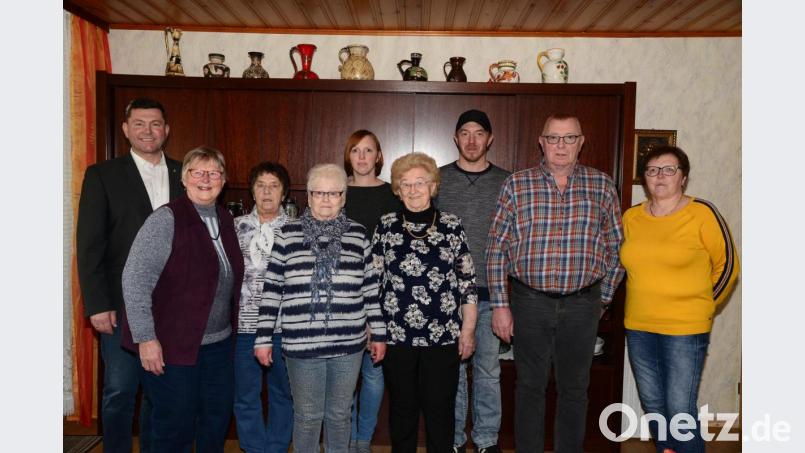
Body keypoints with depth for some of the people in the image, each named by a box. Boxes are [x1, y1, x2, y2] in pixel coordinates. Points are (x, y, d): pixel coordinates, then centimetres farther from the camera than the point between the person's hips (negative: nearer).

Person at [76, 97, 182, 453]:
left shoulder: (183, 175, 7)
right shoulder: (102, 175, -1)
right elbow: (89, 245, -4)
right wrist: (97, 304, -9)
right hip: (122, 304, -2)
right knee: (119, 392, 6)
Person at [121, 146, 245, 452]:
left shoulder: (225, 220, 7)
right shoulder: (166, 220, -14)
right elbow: (135, 280, -17)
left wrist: (230, 324, 11)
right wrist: (145, 338, -18)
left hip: (218, 342, 6)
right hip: (172, 345, -6)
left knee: (218, 418, 16)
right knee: (176, 426, 7)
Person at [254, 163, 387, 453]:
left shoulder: (357, 234, 4)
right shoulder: (288, 234, 0)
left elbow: (370, 288, 8)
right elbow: (272, 289, 2)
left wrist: (378, 333, 8)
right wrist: (263, 338, 1)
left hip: (348, 344, 1)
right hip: (301, 344, -1)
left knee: (339, 414, 15)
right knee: (307, 416, 12)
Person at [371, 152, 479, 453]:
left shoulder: (452, 225, 0)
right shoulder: (386, 226, 1)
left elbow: (467, 281, 3)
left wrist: (468, 329, 1)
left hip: (443, 335, 0)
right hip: (396, 334, 1)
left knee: (440, 408, 8)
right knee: (402, 406, 14)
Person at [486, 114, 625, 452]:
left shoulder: (602, 186, 3)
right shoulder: (516, 185, -1)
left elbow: (615, 248, 8)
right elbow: (496, 249, -2)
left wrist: (603, 299, 7)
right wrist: (500, 305, -5)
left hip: (583, 304, 1)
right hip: (529, 301, -1)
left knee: (574, 388, 14)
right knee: (530, 386, 11)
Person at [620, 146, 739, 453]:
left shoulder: (702, 214, -9)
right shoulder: (631, 217, 5)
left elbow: (727, 266, 0)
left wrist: (702, 306, 6)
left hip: (684, 329, -5)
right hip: (638, 327, 5)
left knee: (680, 410, -2)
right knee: (652, 404, 15)